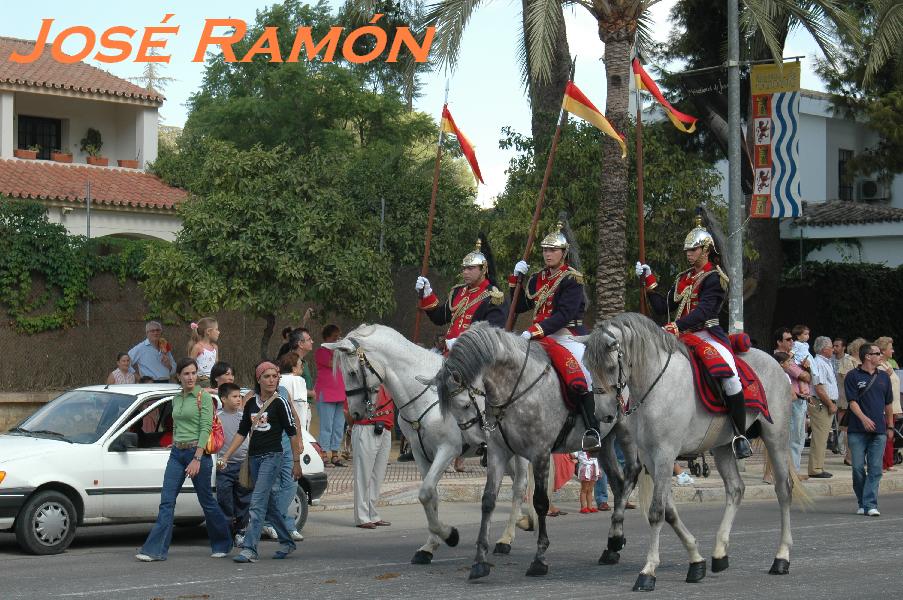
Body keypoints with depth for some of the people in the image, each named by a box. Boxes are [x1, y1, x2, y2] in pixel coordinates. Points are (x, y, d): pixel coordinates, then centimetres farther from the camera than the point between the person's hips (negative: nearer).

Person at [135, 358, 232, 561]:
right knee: (167, 502, -5)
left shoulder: (203, 397, -7)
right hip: (176, 453, 6)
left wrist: (197, 459, -20)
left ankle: (222, 544, 24)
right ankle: (156, 550, -9)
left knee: (207, 502, 5)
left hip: (197, 452, -6)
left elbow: (206, 429, -13)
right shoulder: (176, 399, 13)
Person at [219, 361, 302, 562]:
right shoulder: (251, 404, 11)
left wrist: (296, 462, -4)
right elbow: (241, 433, 14)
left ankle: (249, 549, -19)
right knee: (271, 505, 12)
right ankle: (287, 543, 26)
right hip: (254, 457, 6)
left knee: (258, 502, -14)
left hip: (273, 456, -6)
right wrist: (225, 457, 7)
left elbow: (292, 433, -3)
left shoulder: (279, 402, -5)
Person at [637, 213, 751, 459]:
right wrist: (649, 282, 11)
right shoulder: (683, 279, 20)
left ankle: (740, 435, -20)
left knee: (729, 376, -28)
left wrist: (678, 326, -30)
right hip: (683, 336, 8)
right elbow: (663, 307, 19)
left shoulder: (714, 278, -3)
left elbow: (704, 309, -18)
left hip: (707, 334, -8)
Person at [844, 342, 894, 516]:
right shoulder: (853, 376, 1)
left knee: (875, 469, -5)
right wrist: (864, 418, -21)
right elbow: (852, 401, -7)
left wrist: (890, 426, 18)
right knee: (858, 468, 0)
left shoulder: (883, 377, 14)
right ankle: (862, 503, 13)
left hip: (879, 430, 3)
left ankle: (870, 504, -8)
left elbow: (888, 403, 20)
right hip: (857, 431, -3)